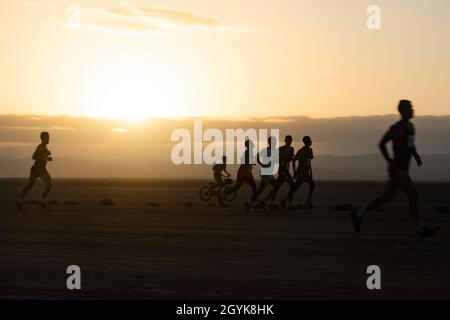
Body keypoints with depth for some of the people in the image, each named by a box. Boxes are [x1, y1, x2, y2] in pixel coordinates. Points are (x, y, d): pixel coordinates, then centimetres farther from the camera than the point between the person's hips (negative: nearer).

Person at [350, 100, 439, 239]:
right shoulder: (397, 128, -14)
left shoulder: (410, 126, 15)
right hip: (397, 170, -10)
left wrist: (416, 156, 10)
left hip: (403, 170, 10)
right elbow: (381, 144, -16)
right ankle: (421, 229, -8)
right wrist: (390, 161, -18)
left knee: (386, 197, 14)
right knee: (413, 195, -12)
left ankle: (358, 216, 24)